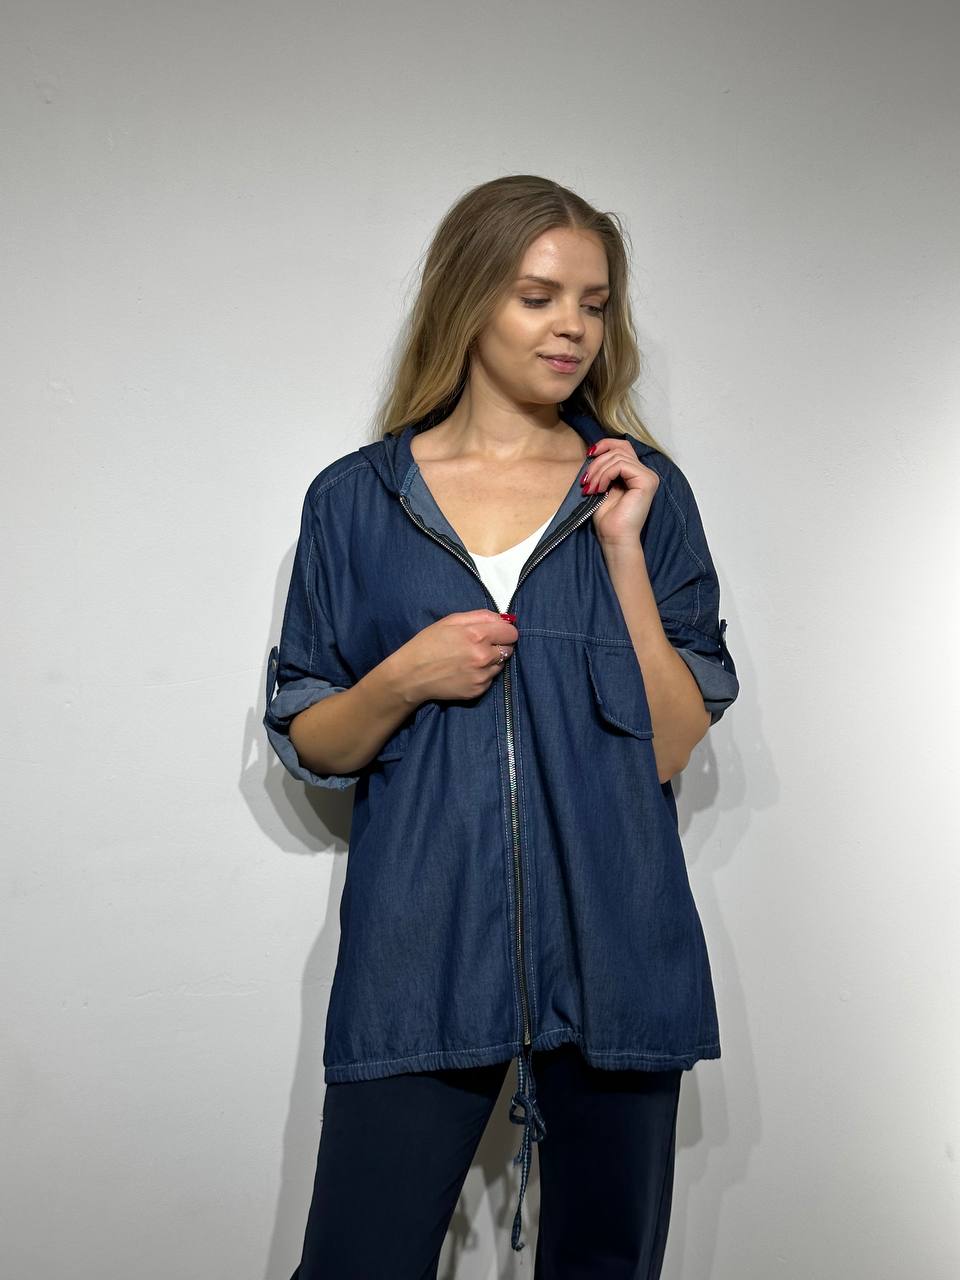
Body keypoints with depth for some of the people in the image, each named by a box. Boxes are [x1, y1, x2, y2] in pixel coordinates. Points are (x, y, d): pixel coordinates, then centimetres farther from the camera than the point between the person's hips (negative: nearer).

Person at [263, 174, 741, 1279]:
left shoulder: (642, 488, 5)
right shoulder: (355, 500, 4)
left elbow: (673, 745, -2)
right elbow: (308, 747, 7)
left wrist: (622, 549, -10)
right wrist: (405, 679, -12)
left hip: (612, 948, 1)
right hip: (418, 955, -1)